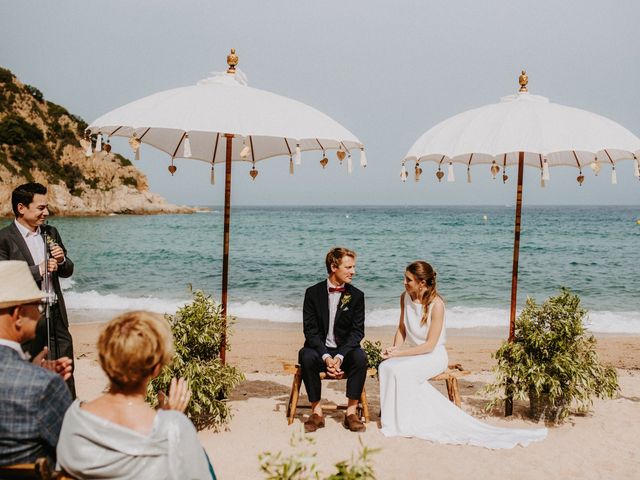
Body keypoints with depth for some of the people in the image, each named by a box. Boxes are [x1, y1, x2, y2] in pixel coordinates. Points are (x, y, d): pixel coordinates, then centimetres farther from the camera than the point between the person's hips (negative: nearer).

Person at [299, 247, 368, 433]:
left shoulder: (356, 295, 1)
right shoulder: (313, 293, -3)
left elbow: (357, 331, -4)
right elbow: (310, 330, -7)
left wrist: (340, 357, -20)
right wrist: (326, 357, -23)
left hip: (344, 350, 1)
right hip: (320, 350, -1)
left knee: (360, 357, -31)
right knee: (306, 356, -33)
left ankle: (351, 412, -21)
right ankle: (316, 412, -20)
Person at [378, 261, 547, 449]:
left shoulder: (436, 304, -20)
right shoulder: (405, 298, 0)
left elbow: (430, 345, -19)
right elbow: (401, 328, 10)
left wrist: (400, 353, -22)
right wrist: (394, 348, -10)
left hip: (434, 357, -6)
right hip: (414, 354, 6)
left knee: (399, 371, -31)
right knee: (385, 367, -25)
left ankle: (405, 423, -14)